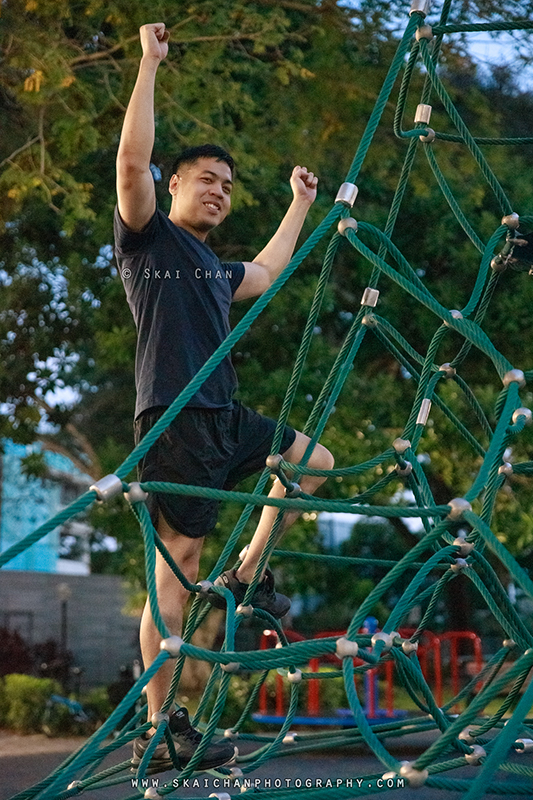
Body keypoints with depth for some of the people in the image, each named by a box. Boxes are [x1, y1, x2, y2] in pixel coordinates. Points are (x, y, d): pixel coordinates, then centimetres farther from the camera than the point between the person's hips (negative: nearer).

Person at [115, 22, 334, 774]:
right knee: (177, 562, -12)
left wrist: (300, 202, 49)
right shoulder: (150, 237, 2)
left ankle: (247, 574, 19)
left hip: (226, 417, 9)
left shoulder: (215, 269, 24)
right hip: (174, 420, -9)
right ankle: (158, 728, -9)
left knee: (316, 461, 19)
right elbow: (132, 159, -13)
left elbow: (268, 272, 43)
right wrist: (150, 64, -10)